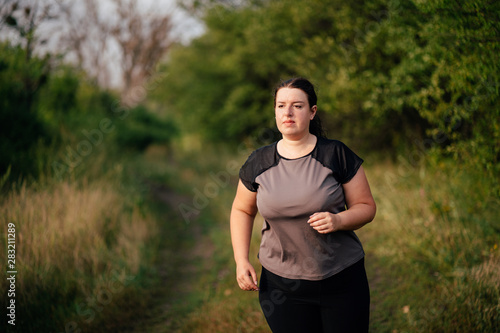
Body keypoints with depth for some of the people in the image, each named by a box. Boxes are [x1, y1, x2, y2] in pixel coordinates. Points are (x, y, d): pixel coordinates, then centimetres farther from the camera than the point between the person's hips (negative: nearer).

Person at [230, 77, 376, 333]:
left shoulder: (336, 155, -5)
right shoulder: (258, 163, 1)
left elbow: (366, 207, 0)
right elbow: (242, 210, 14)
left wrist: (338, 220, -21)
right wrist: (241, 260, 2)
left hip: (341, 280, -1)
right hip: (282, 287, 1)